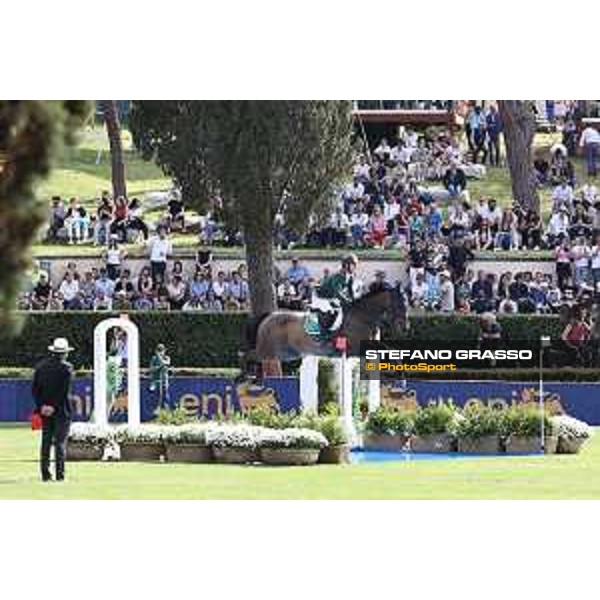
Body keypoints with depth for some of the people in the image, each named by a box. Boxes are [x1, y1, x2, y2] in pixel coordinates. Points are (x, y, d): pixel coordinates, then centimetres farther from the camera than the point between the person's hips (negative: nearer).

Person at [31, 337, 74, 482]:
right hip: (61, 410, -4)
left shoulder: (40, 366, 7)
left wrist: (41, 406, 1)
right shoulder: (66, 367, -8)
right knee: (60, 441, -3)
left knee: (46, 441, 7)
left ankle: (45, 473, 4)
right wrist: (55, 407, -12)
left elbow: (34, 389, 4)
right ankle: (59, 474, -7)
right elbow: (65, 391, -15)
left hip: (45, 410, 4)